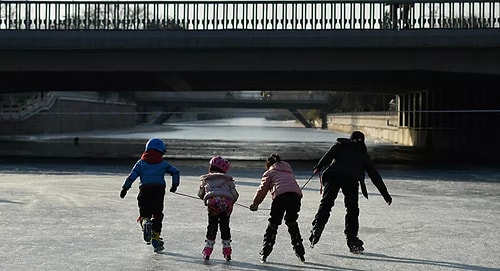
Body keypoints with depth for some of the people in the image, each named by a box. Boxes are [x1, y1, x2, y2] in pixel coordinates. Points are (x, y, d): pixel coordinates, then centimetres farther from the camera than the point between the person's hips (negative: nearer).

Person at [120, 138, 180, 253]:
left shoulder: (141, 162, 17)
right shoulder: (163, 163, 17)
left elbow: (132, 175, 8)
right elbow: (175, 172, 9)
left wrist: (125, 188, 8)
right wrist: (174, 185, 20)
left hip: (145, 188, 0)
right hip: (159, 188, 0)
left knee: (144, 213, 5)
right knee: (157, 214, 12)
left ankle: (145, 222, -29)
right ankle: (155, 236, 7)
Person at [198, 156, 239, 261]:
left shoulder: (206, 179, 26)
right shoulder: (228, 179, 26)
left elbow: (200, 194, 28)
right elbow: (235, 195, 17)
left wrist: (206, 199, 48)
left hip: (213, 201, -1)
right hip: (227, 202, 1)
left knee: (212, 225, 13)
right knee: (225, 226, 16)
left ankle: (207, 252, 12)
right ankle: (227, 251, 17)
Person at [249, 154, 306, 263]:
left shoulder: (269, 172, 22)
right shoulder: (288, 169, 37)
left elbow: (263, 189, 15)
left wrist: (255, 203, 23)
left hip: (280, 195, -4)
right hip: (296, 195, 4)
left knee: (273, 223, 6)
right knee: (292, 222, 22)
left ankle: (264, 253, 5)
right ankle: (300, 251, 21)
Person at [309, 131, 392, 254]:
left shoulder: (340, 145, 29)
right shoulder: (363, 154, 31)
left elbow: (329, 154, 6)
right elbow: (375, 176, 30)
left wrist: (319, 166, -4)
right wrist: (386, 194, 33)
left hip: (333, 175, 0)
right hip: (351, 179, 0)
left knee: (325, 204, -2)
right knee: (352, 210, 9)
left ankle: (316, 228, -21)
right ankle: (352, 241, 3)